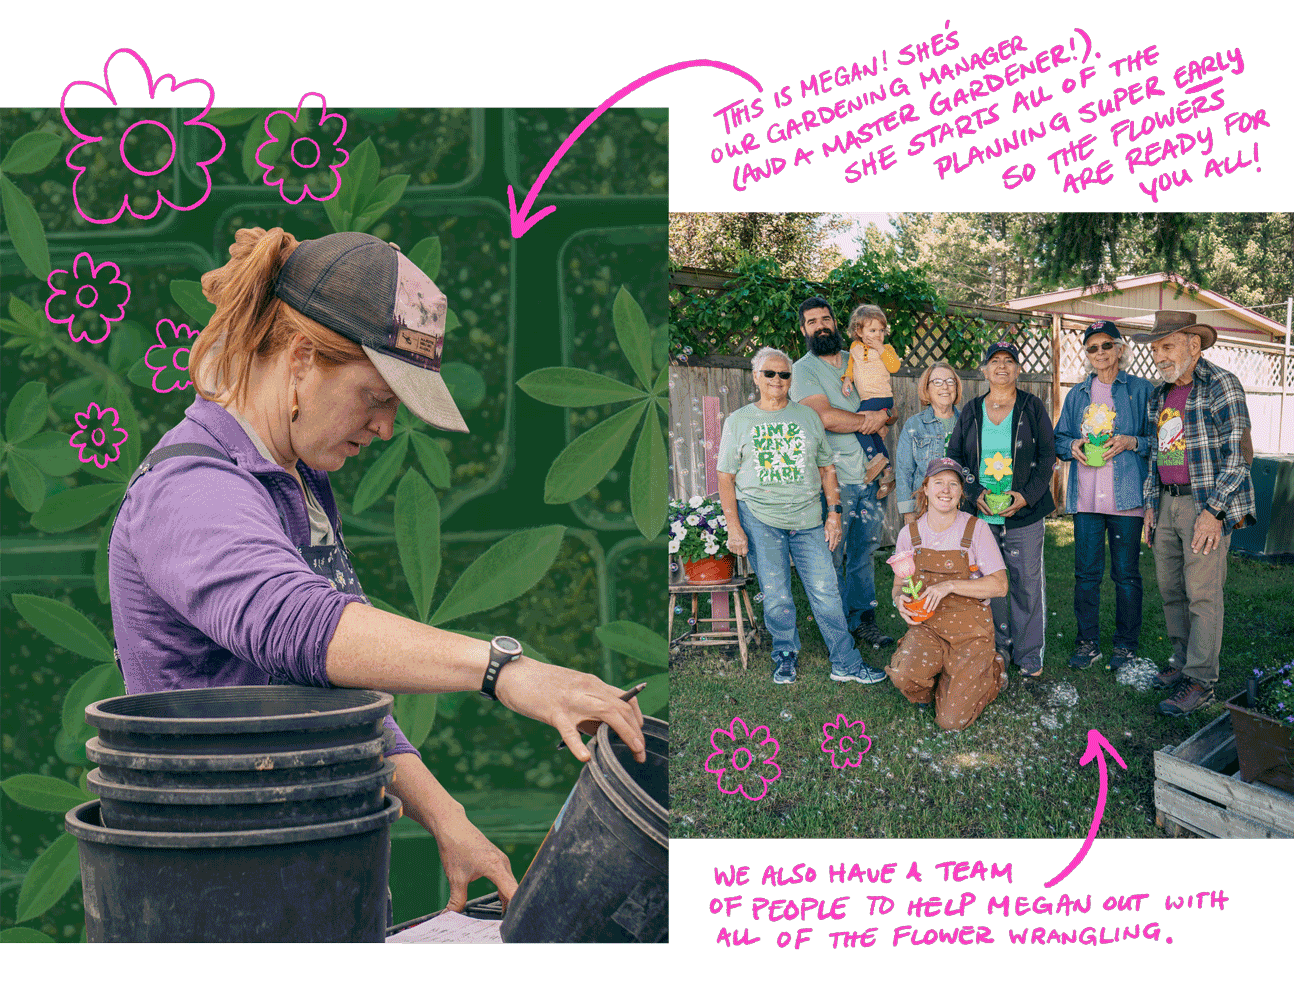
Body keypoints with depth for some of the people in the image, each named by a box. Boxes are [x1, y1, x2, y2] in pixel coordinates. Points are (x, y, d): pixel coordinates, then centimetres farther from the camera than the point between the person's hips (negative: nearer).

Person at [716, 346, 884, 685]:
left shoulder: (808, 417, 12)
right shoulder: (738, 421, 6)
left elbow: (827, 469, 15)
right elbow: (726, 478, 4)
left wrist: (834, 512, 6)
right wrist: (733, 527, -4)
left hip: (807, 519, 1)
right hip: (760, 518, -1)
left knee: (825, 592, -2)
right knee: (776, 596, 1)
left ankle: (846, 663, 5)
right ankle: (786, 656, 20)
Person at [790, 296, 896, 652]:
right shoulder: (804, 369, -4)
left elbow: (892, 411, 18)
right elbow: (825, 417, -19)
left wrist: (883, 415, -5)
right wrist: (867, 420, -6)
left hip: (868, 474, 5)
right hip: (834, 476, -5)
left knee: (864, 550, 10)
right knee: (832, 556, 0)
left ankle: (862, 619, 20)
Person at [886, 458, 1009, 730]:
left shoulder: (976, 529, -6)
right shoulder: (909, 534, 2)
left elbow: (999, 585, -9)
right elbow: (898, 585, 12)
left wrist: (950, 586, -21)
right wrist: (900, 600, -12)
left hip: (969, 628, -2)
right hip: (926, 626, 2)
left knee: (952, 721, -12)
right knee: (903, 675, -31)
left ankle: (992, 670, 19)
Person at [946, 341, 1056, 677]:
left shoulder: (1032, 407, 3)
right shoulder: (971, 412, 10)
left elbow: (1047, 455, 1)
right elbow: (955, 457, 10)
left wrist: (1026, 495, -12)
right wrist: (975, 493, -6)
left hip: (1025, 512, -2)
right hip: (981, 513, 2)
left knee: (1027, 581, -1)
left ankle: (1028, 653, 10)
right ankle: (998, 647, 17)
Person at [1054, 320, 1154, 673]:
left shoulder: (1140, 390, 4)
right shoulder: (1077, 395, 15)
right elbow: (1059, 438, 18)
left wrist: (1130, 442, -14)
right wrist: (1073, 446, -3)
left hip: (1126, 496, -3)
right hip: (1086, 495, 3)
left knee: (1126, 573, 2)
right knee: (1086, 572, 4)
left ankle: (1126, 645, 13)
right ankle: (1088, 643, 15)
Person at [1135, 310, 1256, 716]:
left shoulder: (1220, 386, -10)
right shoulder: (1160, 397, 14)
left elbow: (1237, 455, -14)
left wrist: (1213, 512, -18)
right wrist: (1151, 505, 16)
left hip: (1208, 504, -8)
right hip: (1168, 503, 8)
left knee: (1202, 592, -7)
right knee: (1171, 589, 11)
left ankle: (1201, 679, -2)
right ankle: (1183, 661, 22)